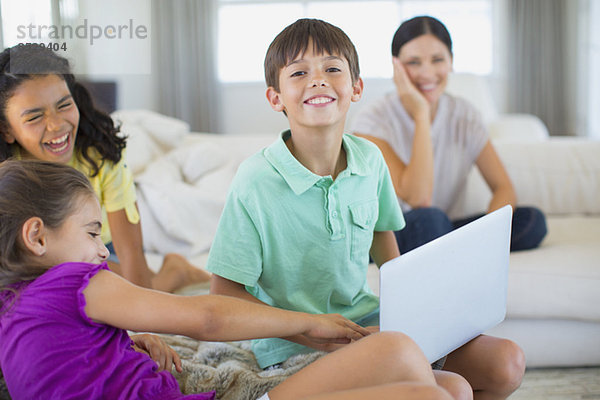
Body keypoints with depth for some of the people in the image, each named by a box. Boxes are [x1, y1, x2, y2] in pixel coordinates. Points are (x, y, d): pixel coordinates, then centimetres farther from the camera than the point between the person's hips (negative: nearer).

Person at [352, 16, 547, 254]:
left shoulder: (464, 116, 1)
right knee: (428, 218, -37)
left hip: (436, 234, 6)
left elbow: (503, 188, -2)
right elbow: (417, 199, -25)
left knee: (532, 221, -13)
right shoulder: (374, 120, -15)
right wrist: (421, 114, -24)